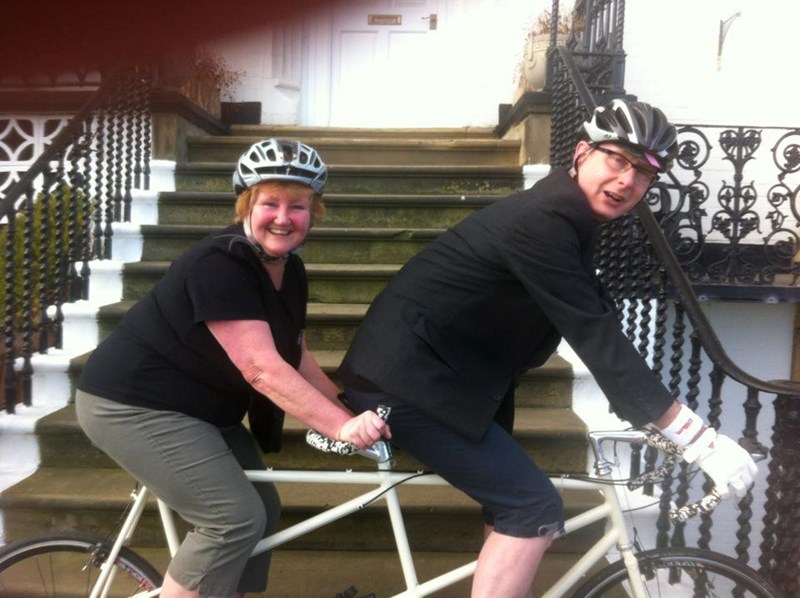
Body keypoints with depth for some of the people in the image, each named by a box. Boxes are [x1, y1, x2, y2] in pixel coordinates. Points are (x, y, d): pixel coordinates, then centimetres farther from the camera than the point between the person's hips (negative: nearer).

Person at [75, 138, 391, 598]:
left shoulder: (291, 271, 2)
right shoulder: (219, 265, -25)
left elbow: (299, 360, 3)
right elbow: (263, 369, -32)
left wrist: (354, 411, -6)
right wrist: (343, 426, -36)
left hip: (199, 410, 9)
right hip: (136, 404, -9)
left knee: (263, 510, 11)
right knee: (236, 517, -14)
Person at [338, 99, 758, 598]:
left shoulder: (570, 218, 9)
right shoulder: (541, 221, -22)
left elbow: (598, 325, 11)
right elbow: (597, 340, -26)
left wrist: (658, 410, 9)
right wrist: (700, 439, -23)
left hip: (422, 369, 10)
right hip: (404, 375, -10)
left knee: (511, 502, 19)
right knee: (534, 509, -10)